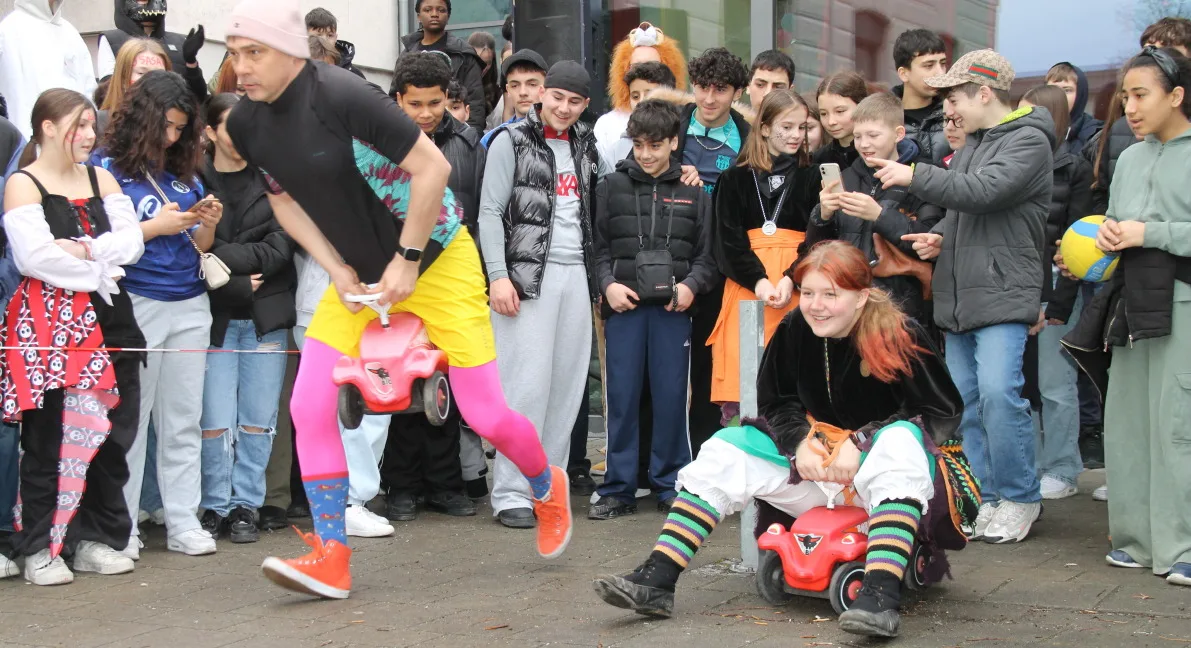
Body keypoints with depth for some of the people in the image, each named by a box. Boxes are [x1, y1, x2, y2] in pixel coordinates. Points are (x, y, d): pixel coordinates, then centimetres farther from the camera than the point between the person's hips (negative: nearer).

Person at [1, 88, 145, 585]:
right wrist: (97, 273, -7)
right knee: (47, 436, -5)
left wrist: (87, 250, -12)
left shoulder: (101, 180, 16)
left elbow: (132, 242, 4)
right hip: (48, 322, -5)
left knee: (109, 432, 4)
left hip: (106, 316, 5)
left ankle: (95, 537, 14)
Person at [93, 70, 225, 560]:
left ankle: (184, 523, 14)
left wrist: (208, 224, -3)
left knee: (183, 421, 8)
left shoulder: (184, 171, 13)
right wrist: (155, 226, -12)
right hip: (135, 304, -5)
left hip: (190, 306, 5)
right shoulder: (106, 166, -1)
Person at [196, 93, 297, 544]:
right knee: (216, 418, -4)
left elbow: (280, 247, -2)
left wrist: (223, 257, -11)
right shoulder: (194, 181, 1)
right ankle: (214, 507, 10)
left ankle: (245, 506, 14)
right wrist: (239, 282, -12)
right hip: (215, 316, -2)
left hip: (267, 315, 2)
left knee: (259, 418, 3)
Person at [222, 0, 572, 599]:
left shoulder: (341, 96, -27)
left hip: (436, 259, -6)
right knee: (309, 407, -8)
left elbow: (432, 167, -25)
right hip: (357, 273, 6)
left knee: (485, 414, -2)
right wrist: (337, 270, -5)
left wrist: (406, 261, -20)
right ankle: (331, 560, 2)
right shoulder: (246, 124, -5)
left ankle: (548, 490, 31)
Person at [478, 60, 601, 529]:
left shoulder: (585, 146, 17)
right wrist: (497, 275, -12)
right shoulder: (512, 142, 1)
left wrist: (598, 277, 12)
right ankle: (511, 493, -3)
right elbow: (490, 212, -4)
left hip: (576, 275, 5)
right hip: (527, 273, -5)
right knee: (526, 384, -9)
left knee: (568, 384, 2)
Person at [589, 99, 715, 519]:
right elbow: (598, 246, 8)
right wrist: (608, 284, -7)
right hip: (623, 306, 0)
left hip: (672, 308, 0)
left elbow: (707, 254, 9)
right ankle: (619, 489, 9)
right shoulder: (612, 186, 9)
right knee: (622, 396, 2)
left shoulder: (694, 193, 8)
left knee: (671, 395, 2)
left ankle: (671, 484, 13)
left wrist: (690, 285, -8)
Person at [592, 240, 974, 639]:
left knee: (901, 440, -37)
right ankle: (655, 581, -17)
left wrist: (861, 444, -24)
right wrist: (799, 442, -13)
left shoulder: (900, 337, -17)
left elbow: (942, 414, -17)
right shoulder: (795, 330, -4)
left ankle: (881, 595, -52)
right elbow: (774, 403, 8)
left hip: (878, 471, -5)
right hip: (813, 460, 5)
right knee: (722, 452, -9)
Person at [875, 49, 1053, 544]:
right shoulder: (972, 144, 20)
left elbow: (982, 192, -21)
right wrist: (939, 239, 7)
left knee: (998, 392, -17)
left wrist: (915, 176, -13)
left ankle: (1020, 498, -2)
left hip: (1002, 294, -8)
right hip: (958, 295, 8)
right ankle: (986, 498, 14)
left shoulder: (1028, 141, -7)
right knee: (964, 401, 6)